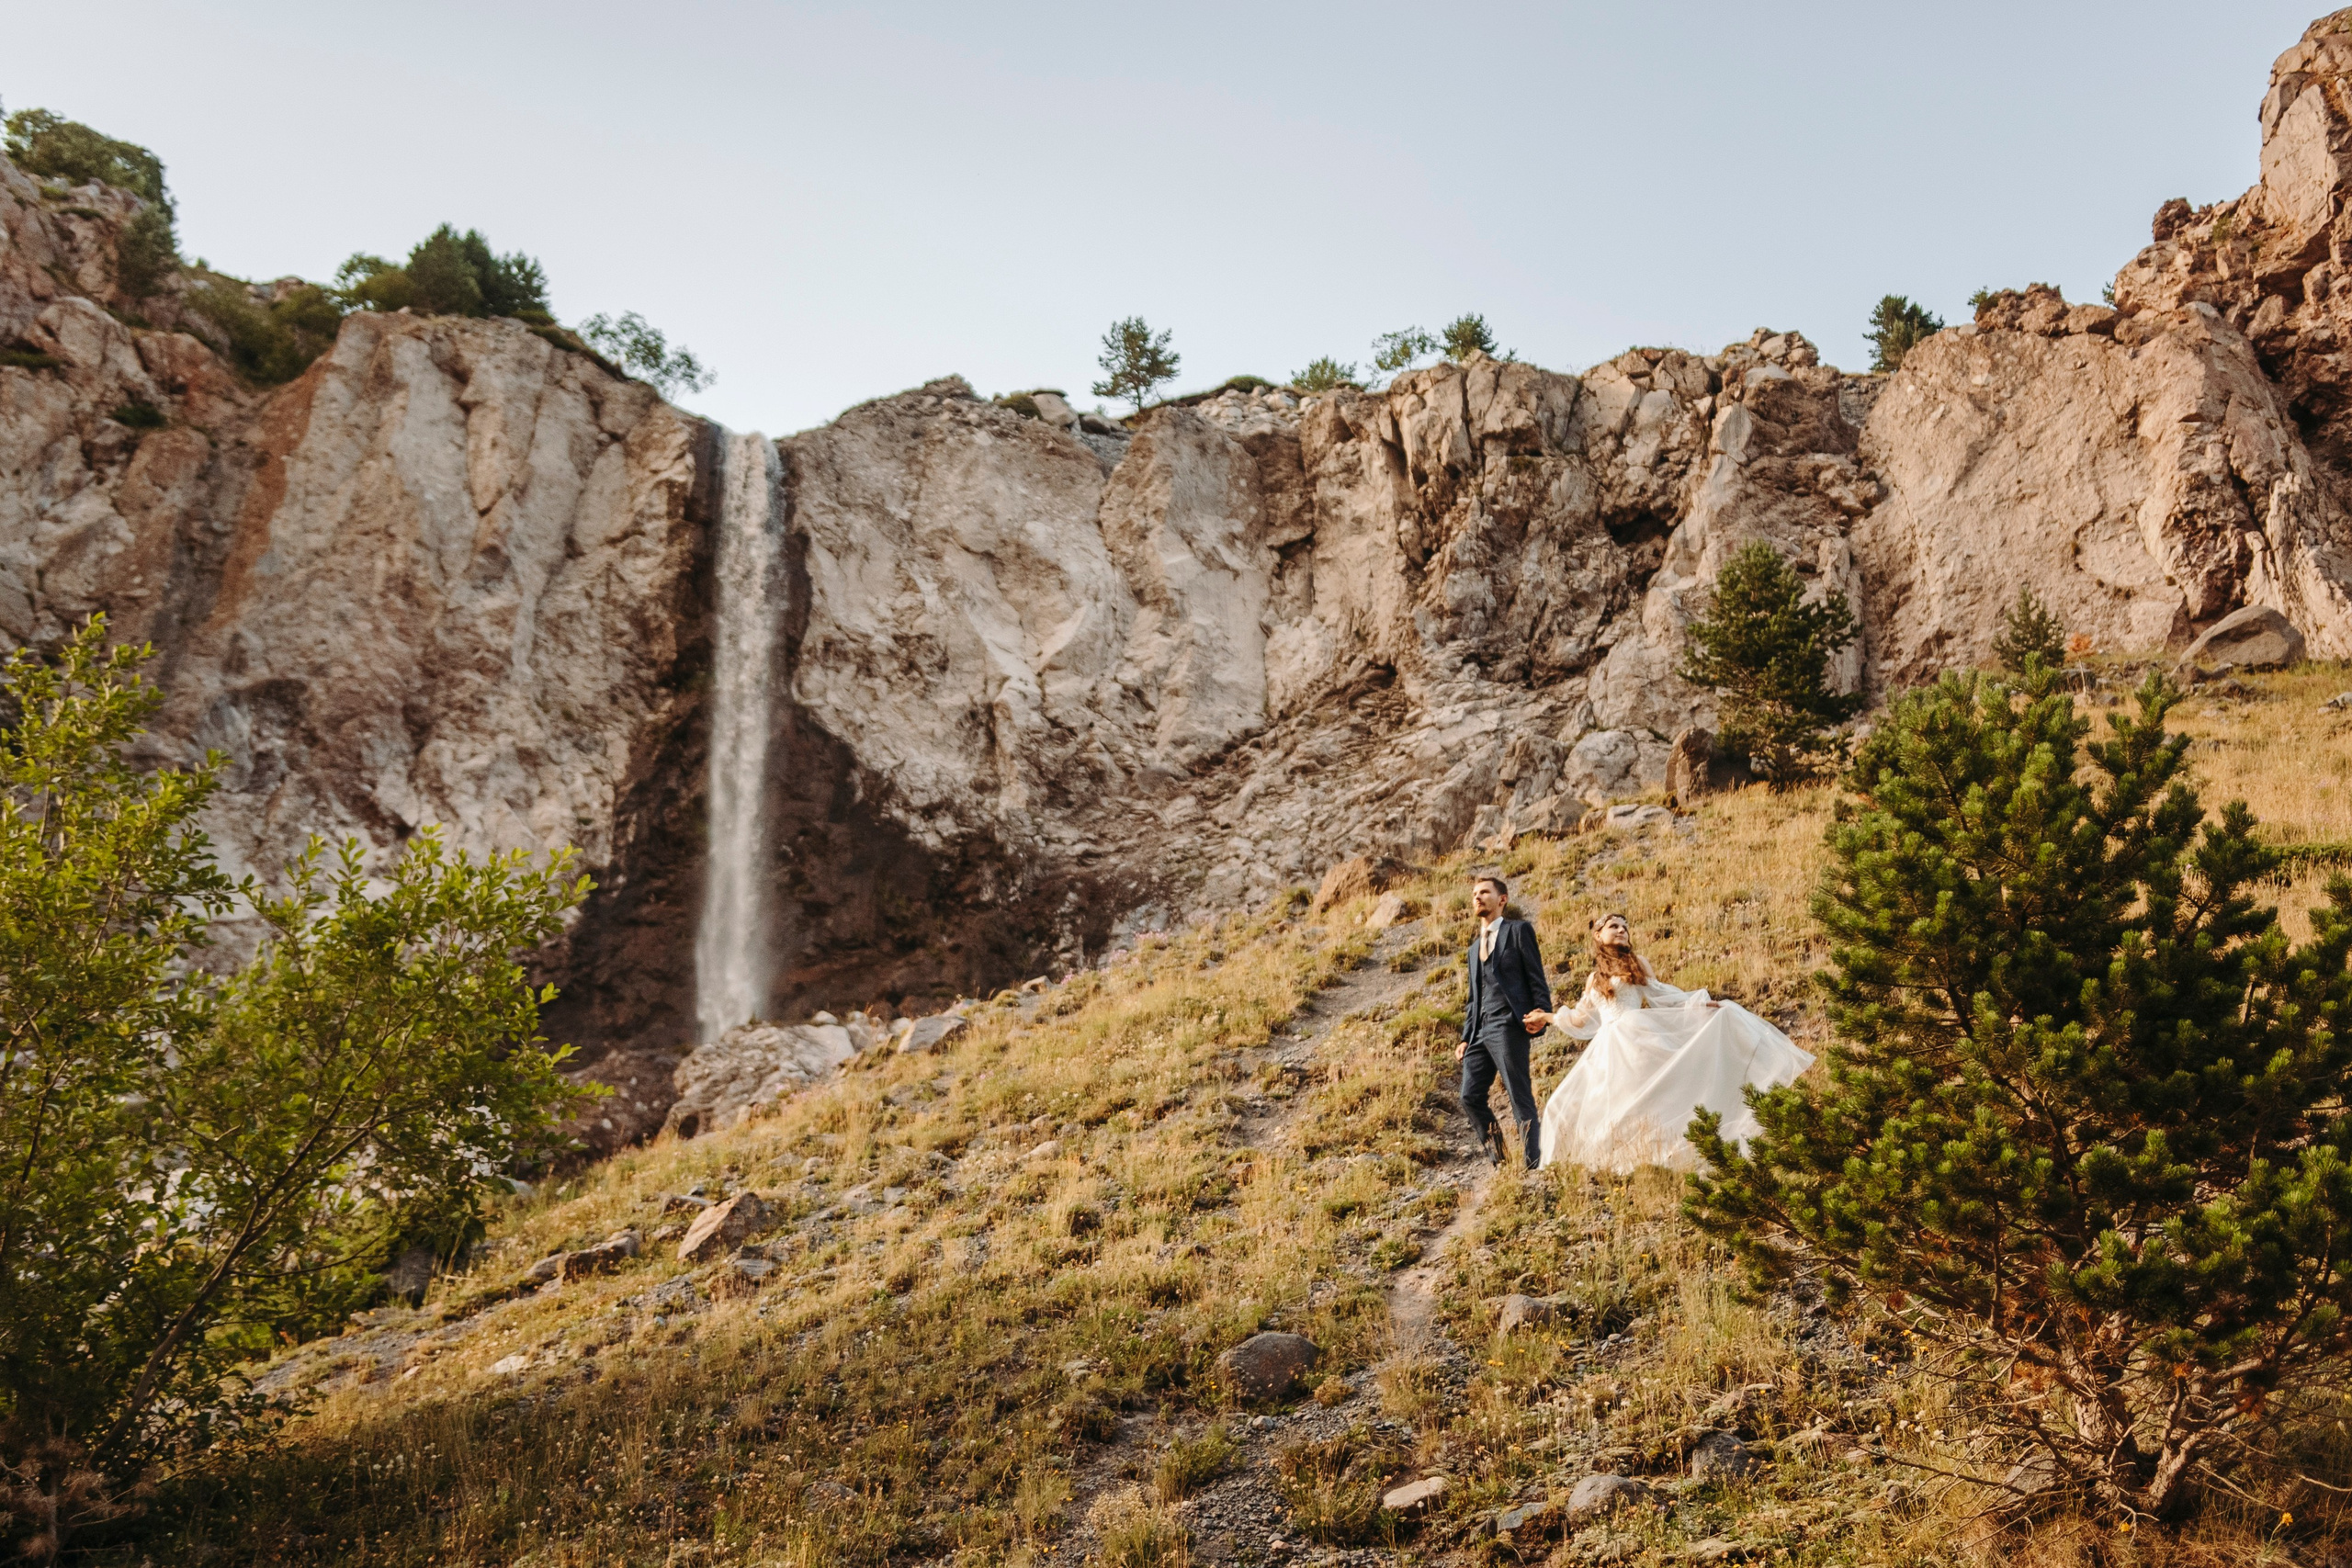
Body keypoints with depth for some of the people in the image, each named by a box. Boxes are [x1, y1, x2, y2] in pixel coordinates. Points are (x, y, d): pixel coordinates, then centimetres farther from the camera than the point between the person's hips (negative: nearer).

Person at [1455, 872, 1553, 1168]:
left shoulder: (1518, 930, 7)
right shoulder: (1475, 948, 27)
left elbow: (1536, 976, -1)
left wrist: (1543, 1012, -16)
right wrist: (1466, 1038, 18)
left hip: (1508, 1025, -7)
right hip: (1480, 1031, 8)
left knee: (1520, 1097, -9)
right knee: (1470, 1096, 1)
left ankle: (1532, 1163, -9)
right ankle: (1498, 1161, 9)